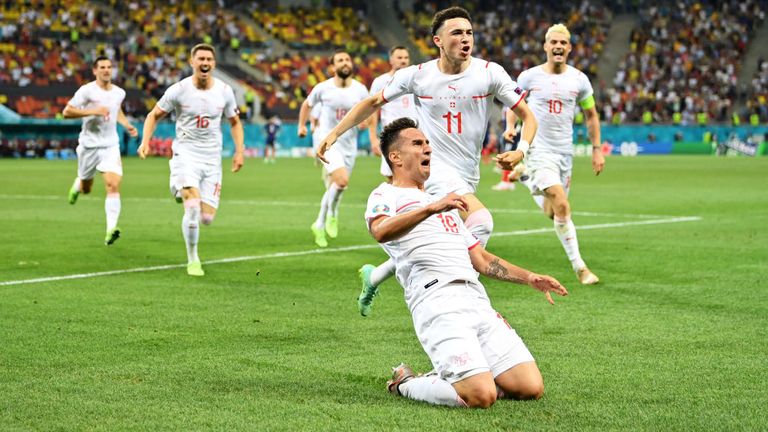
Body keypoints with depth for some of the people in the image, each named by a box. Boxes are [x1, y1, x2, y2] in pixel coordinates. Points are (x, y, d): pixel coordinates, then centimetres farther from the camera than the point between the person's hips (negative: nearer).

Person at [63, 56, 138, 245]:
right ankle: (77, 185, 53)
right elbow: (66, 112, -14)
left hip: (111, 146, 2)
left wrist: (127, 125, 11)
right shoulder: (87, 90, -10)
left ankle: (111, 229, -24)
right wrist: (93, 111, -23)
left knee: (113, 185, -18)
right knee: (86, 189, 13)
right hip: (89, 145, -2)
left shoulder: (119, 93, 6)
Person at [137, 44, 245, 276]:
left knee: (207, 218, -4)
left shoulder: (224, 91, 1)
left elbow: (235, 122, 16)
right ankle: (192, 260, -4)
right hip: (186, 154, -3)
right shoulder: (179, 90, -6)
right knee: (193, 207, -22)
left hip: (212, 159, 3)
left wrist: (239, 151, 6)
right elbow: (154, 115, 5)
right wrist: (145, 141, -8)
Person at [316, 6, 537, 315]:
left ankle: (374, 278, 37)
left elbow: (527, 116, 0)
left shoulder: (489, 73, -4)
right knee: (481, 222, -29)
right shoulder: (417, 75, -4)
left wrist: (520, 150, -19)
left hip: (467, 177, 4)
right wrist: (334, 133, 6)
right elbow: (373, 103, 11)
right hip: (434, 169, -4)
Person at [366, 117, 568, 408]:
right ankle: (406, 384, 3)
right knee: (481, 396, -24)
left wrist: (530, 278, 24)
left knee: (531, 388, -7)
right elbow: (380, 231, -16)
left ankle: (450, 379, 15)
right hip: (437, 303, -8)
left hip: (477, 300, 8)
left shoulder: (446, 206, 35)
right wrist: (431, 208, -29)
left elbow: (481, 260, 36)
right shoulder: (386, 196, 9)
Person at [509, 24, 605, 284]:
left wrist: (597, 149, 9)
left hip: (565, 152, 4)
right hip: (538, 150, -4)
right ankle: (579, 266, -15)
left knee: (553, 211, 8)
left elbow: (591, 114, 14)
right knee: (561, 206, -20)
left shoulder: (578, 79, 3)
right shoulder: (530, 77, -4)